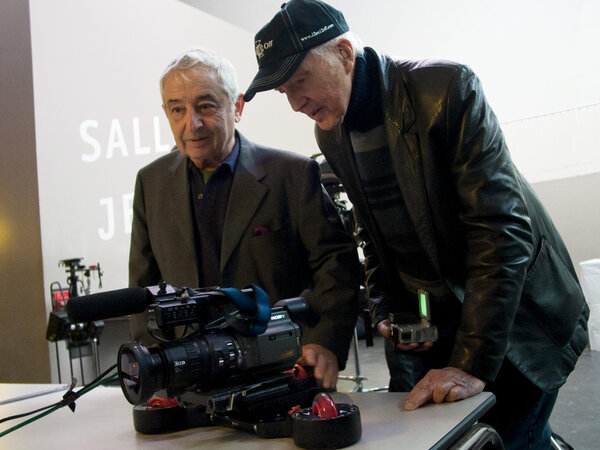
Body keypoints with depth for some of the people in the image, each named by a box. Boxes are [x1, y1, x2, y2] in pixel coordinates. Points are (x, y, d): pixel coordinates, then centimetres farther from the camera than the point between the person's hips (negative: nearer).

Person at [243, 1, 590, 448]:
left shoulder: (447, 87, -19)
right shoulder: (331, 133, 1)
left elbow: (501, 226, -24)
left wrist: (472, 363, -27)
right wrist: (387, 311, -2)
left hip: (519, 315, -5)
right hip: (423, 325, 6)